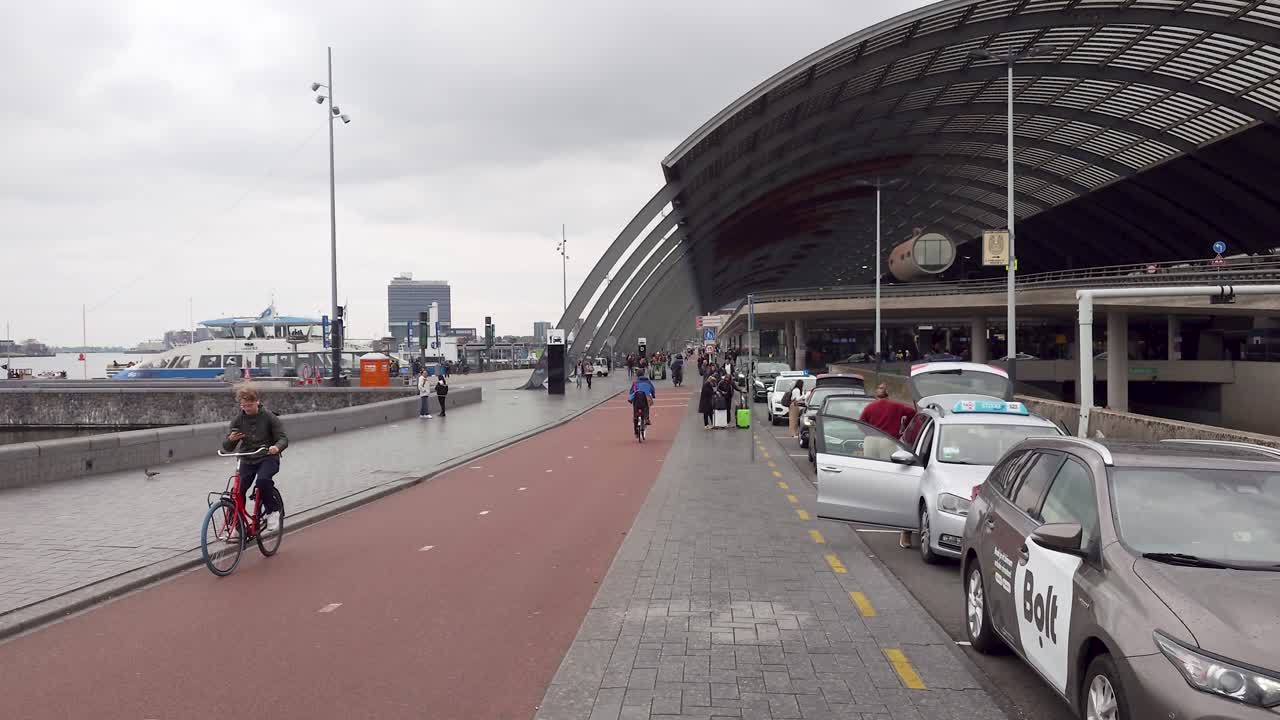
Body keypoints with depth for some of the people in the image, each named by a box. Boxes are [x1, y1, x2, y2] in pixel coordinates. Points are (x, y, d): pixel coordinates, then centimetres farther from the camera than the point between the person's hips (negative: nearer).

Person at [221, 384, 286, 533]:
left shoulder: (268, 416, -7)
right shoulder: (239, 420, 0)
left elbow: (283, 438, -10)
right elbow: (228, 448, 3)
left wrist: (276, 447, -33)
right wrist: (231, 439, -21)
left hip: (268, 458, -4)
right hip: (247, 460, 4)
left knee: (263, 480, -32)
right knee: (238, 490, -9)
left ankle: (272, 511, -11)